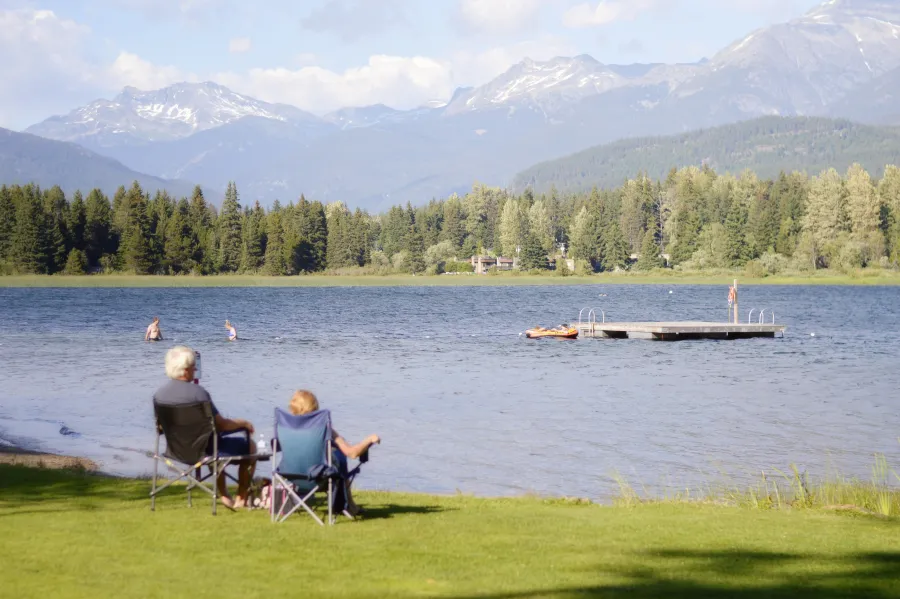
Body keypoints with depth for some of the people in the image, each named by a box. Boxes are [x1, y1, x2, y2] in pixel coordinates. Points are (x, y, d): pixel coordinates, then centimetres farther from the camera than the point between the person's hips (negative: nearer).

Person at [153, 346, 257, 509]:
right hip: (203, 450, -7)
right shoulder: (198, 392, -26)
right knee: (249, 446, 18)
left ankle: (224, 496, 44)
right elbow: (221, 424, -19)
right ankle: (241, 499, 27)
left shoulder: (158, 395, -8)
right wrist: (244, 423, 1)